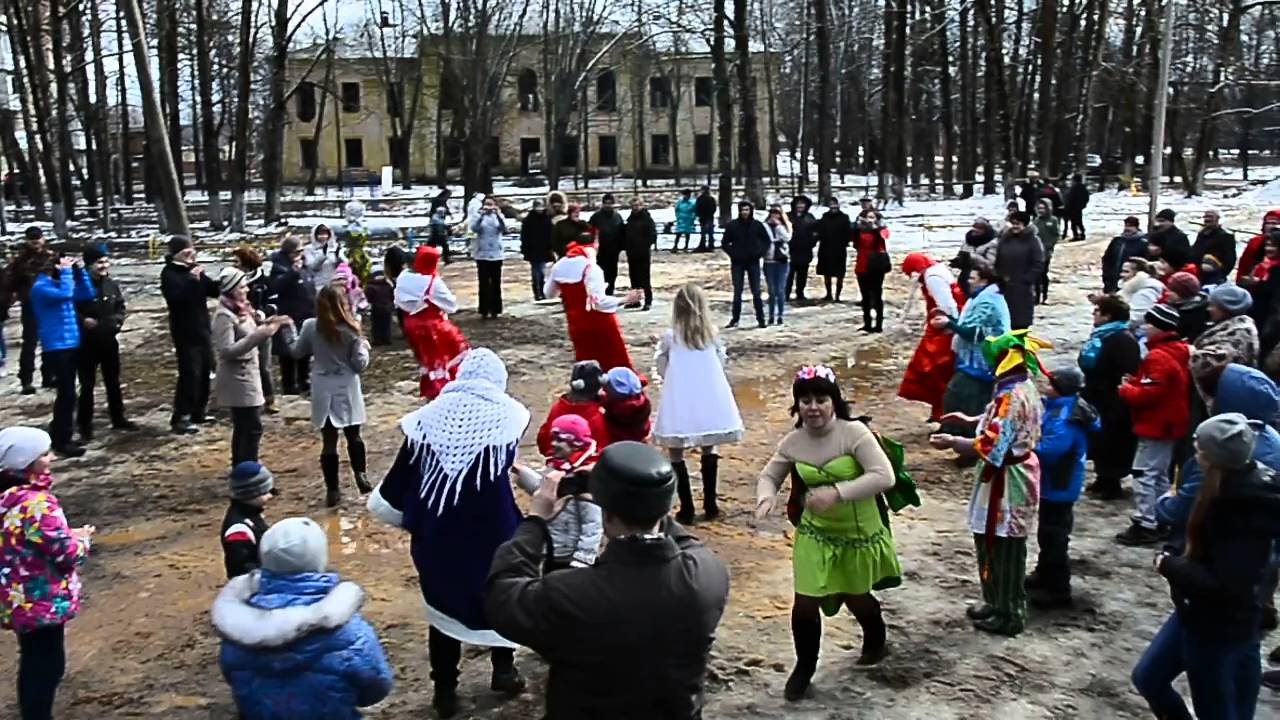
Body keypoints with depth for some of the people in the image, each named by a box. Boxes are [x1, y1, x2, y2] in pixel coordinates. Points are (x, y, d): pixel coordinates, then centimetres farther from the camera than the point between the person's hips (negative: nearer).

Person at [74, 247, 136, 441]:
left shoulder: (112, 284, 2)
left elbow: (120, 307, 14)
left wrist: (118, 320, -4)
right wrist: (82, 320, -26)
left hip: (109, 340, 5)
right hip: (87, 342, -5)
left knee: (113, 382, 16)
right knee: (87, 384, 1)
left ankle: (118, 419, 29)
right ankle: (85, 425, 10)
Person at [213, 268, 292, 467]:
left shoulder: (241, 309, 8)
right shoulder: (224, 316, -19)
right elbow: (227, 351, -25)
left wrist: (269, 324, 3)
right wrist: (258, 335, -28)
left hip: (246, 375, 9)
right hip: (238, 379, -9)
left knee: (243, 427, 16)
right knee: (252, 428, -8)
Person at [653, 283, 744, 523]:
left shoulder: (670, 337, -8)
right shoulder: (712, 334, -1)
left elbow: (662, 370, 2)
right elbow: (721, 364, 9)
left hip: (680, 407, -3)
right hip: (709, 404, 3)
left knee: (676, 453, 7)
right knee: (709, 450, 18)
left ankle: (687, 508, 7)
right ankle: (710, 505, 21)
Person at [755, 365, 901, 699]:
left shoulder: (854, 432, -23)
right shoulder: (792, 442, -10)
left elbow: (884, 476, -29)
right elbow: (768, 476, 3)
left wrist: (838, 492, -36)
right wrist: (766, 497, -20)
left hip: (859, 532, -2)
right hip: (815, 533, 2)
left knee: (857, 598, 19)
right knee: (805, 603, -1)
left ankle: (877, 639, 54)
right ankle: (804, 668, 25)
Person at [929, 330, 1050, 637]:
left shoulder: (1012, 396, -26)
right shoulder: (1023, 387, 5)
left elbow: (990, 448, -28)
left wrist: (951, 442, -18)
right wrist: (972, 420, 18)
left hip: (1006, 481, -10)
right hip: (1012, 475, 10)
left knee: (1003, 550, 4)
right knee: (995, 545, 20)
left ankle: (1008, 615, 17)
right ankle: (998, 603, 33)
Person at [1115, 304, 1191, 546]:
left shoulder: (1158, 358, -21)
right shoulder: (1178, 352, 10)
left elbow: (1149, 393, -26)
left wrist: (1125, 389, -10)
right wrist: (1135, 382, 6)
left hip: (1155, 426, -10)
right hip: (1168, 424, 10)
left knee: (1144, 474, -7)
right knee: (1160, 475, 18)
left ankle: (1145, 525, -6)